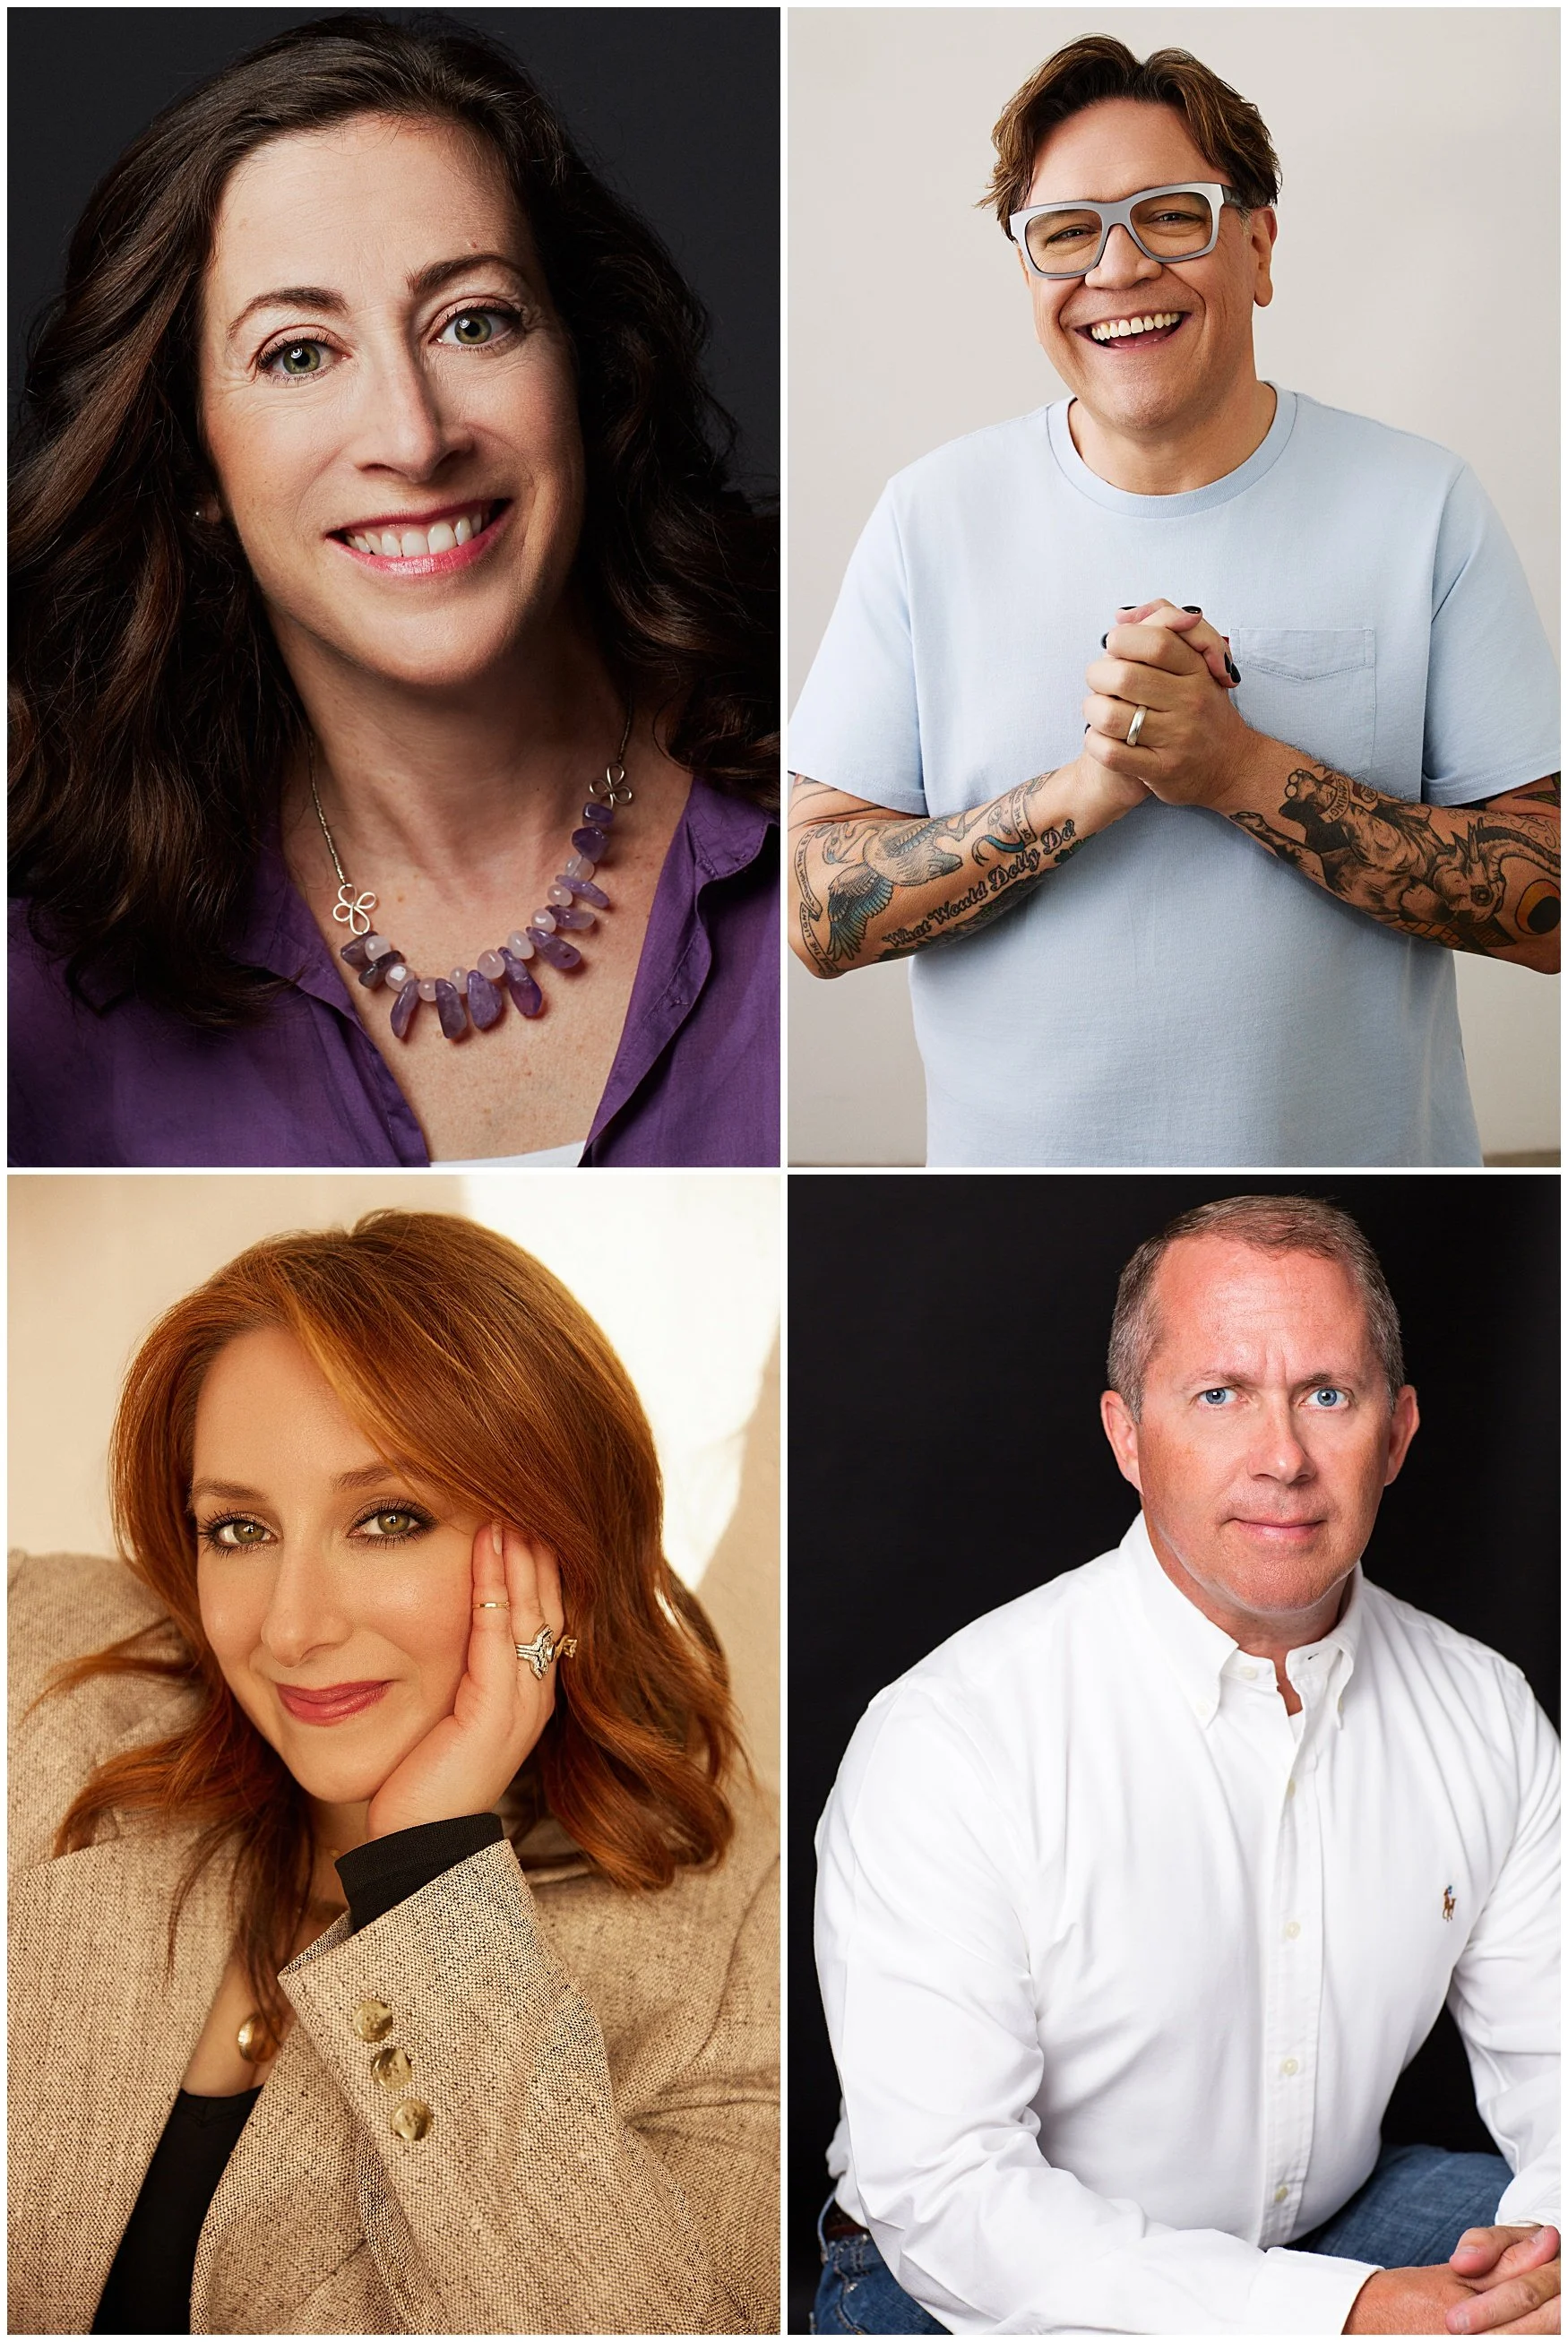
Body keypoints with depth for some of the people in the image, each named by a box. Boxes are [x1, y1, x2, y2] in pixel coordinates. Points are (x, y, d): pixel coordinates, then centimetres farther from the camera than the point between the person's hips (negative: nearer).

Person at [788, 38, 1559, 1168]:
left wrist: (1242, 772, -24)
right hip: (1018, 1149, 1)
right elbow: (817, 915, -10)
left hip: (1363, 1152, 0)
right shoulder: (930, 517, -6)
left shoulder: (1424, 506, -8)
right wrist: (1085, 789, -24)